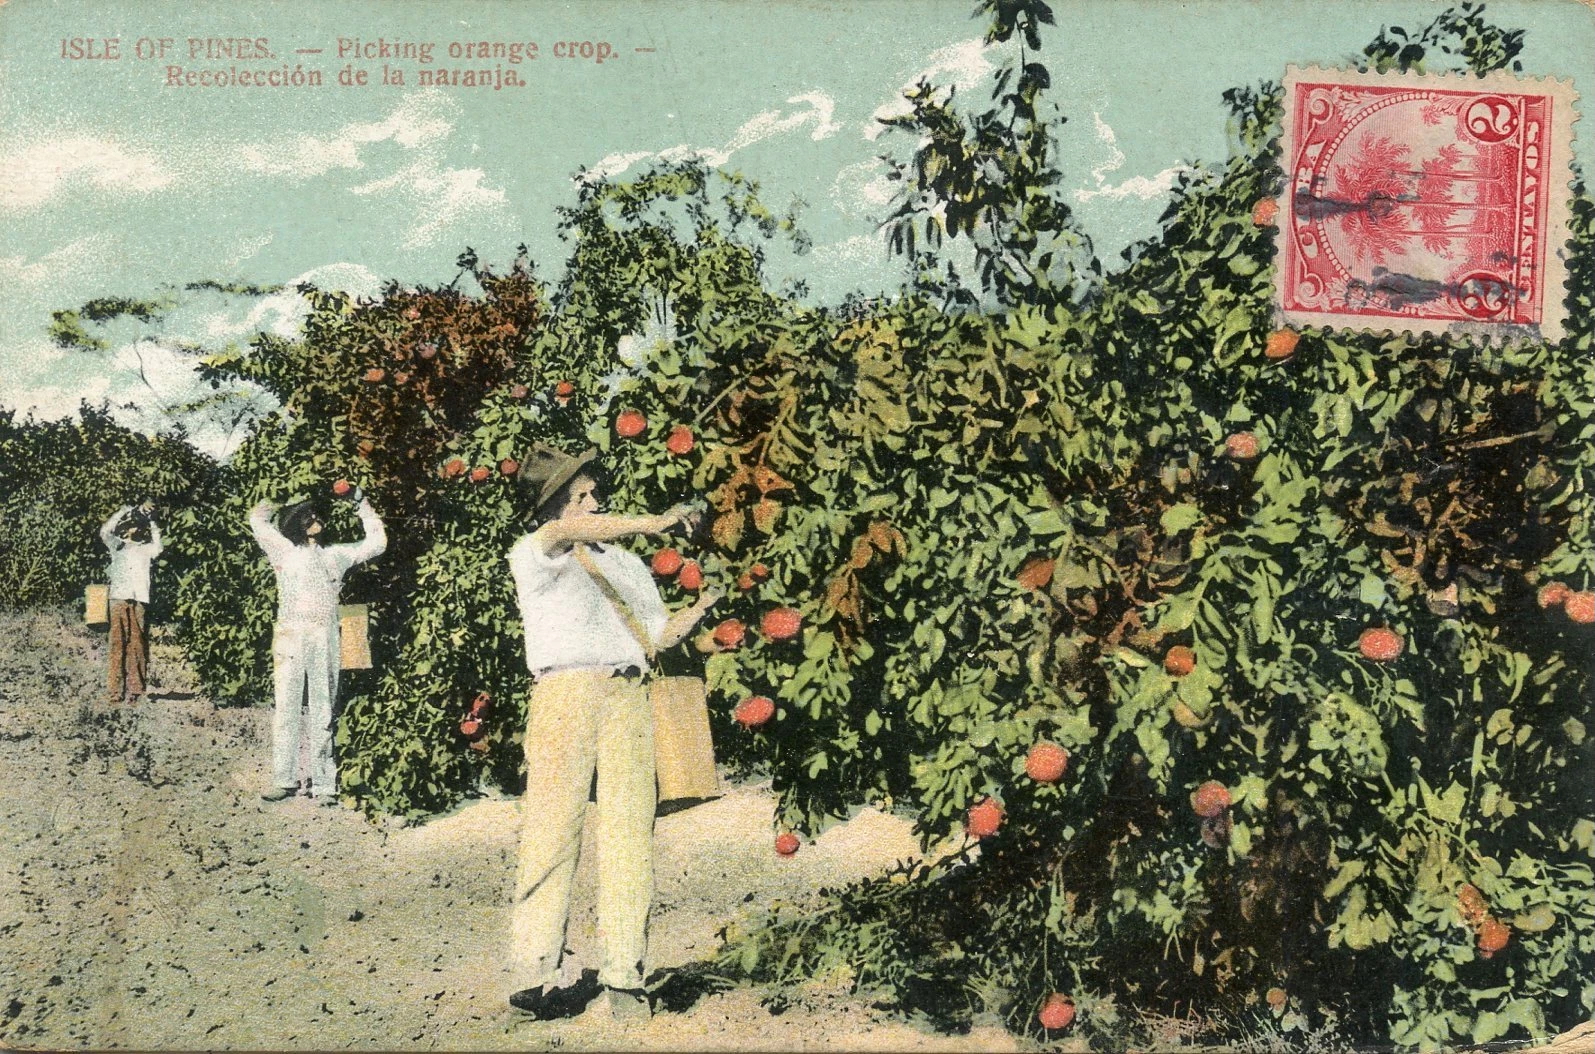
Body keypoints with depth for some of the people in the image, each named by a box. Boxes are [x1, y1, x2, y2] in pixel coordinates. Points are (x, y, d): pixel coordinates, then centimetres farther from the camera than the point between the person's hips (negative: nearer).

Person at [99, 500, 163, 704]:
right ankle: (117, 690, -11)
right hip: (119, 597, -1)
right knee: (118, 643, -7)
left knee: (137, 644, -6)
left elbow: (158, 546, 7)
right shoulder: (117, 545, 20)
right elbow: (105, 531, 7)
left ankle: (135, 688, -8)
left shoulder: (146, 549, 22)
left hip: (140, 599, 1)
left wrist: (151, 521, 10)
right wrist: (127, 510, 8)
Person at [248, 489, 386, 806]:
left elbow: (377, 542, 25)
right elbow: (258, 519, 15)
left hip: (324, 637, 1)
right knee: (286, 707, -3)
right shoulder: (285, 552, 14)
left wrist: (361, 503, 26)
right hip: (291, 635, -1)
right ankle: (284, 779, 2)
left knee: (323, 710, 0)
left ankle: (324, 783, 0)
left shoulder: (335, 556, 20)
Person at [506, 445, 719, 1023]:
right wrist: (653, 523, -22)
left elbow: (657, 635, 21)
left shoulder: (627, 564, 27)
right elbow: (566, 532, -14)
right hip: (566, 692, -4)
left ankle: (624, 974, -2)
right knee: (554, 831, -8)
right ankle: (535, 974, -7)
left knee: (628, 835, -2)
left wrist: (706, 601, 5)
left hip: (628, 697, 4)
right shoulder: (531, 555, 10)